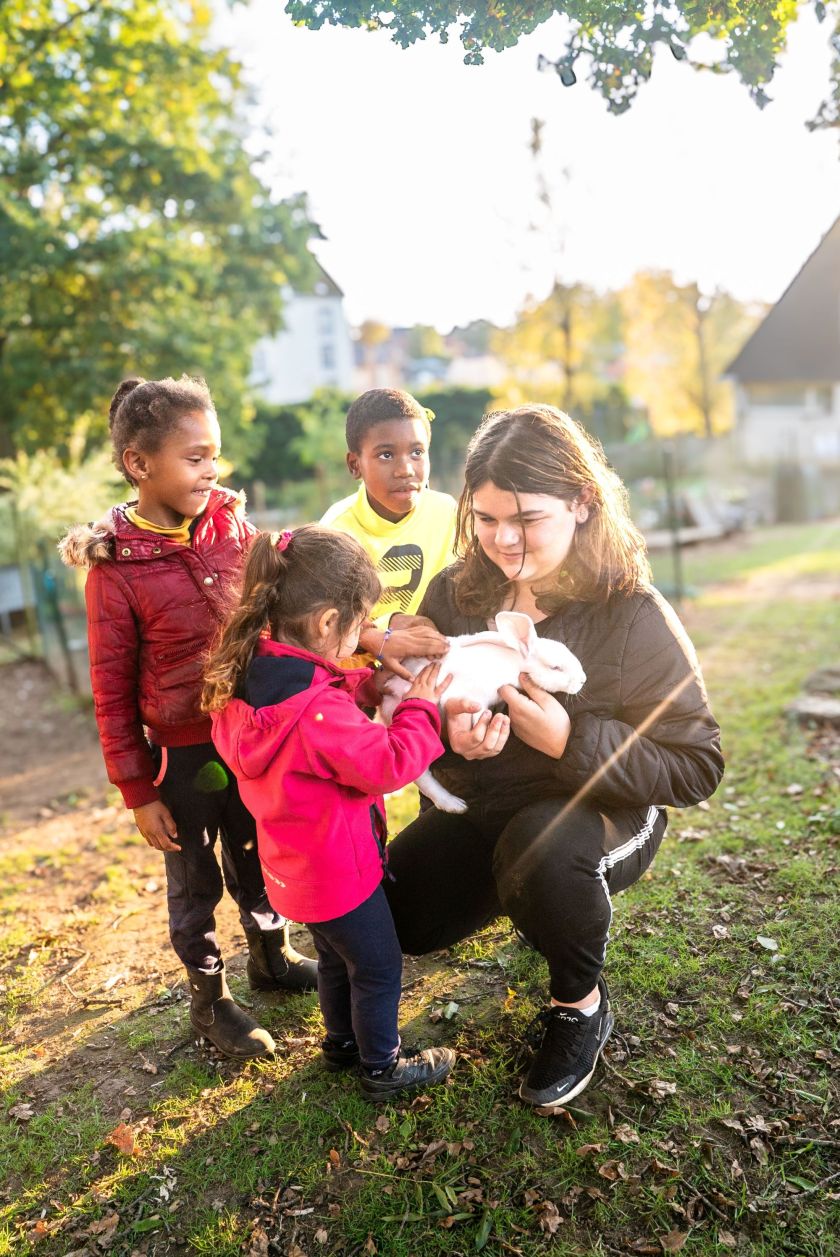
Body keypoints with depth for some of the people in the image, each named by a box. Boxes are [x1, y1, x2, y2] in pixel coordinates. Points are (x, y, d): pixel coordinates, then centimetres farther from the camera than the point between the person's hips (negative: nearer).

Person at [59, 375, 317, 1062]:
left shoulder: (232, 523, -6)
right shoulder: (114, 568, -18)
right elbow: (112, 691, -11)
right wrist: (138, 791, -8)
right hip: (181, 752, -4)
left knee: (256, 858, 24)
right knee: (194, 883, 16)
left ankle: (272, 956, 48)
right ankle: (209, 996, 38)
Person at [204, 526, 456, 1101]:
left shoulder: (249, 678, -7)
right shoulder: (316, 709, -36)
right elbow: (388, 764, -27)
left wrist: (367, 683, -4)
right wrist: (420, 706, -15)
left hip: (299, 866, 9)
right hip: (339, 869, -9)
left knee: (337, 956, 29)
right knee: (378, 966, 14)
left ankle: (343, 1041, 49)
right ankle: (382, 1068, 33)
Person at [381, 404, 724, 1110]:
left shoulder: (633, 616, -22)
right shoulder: (457, 593, -8)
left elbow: (696, 766, -21)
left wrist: (570, 738, -34)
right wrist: (450, 734, -23)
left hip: (601, 811, -5)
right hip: (479, 804, 5)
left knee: (541, 847, -37)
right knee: (403, 921, -7)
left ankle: (581, 1005, -4)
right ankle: (513, 890, 24)